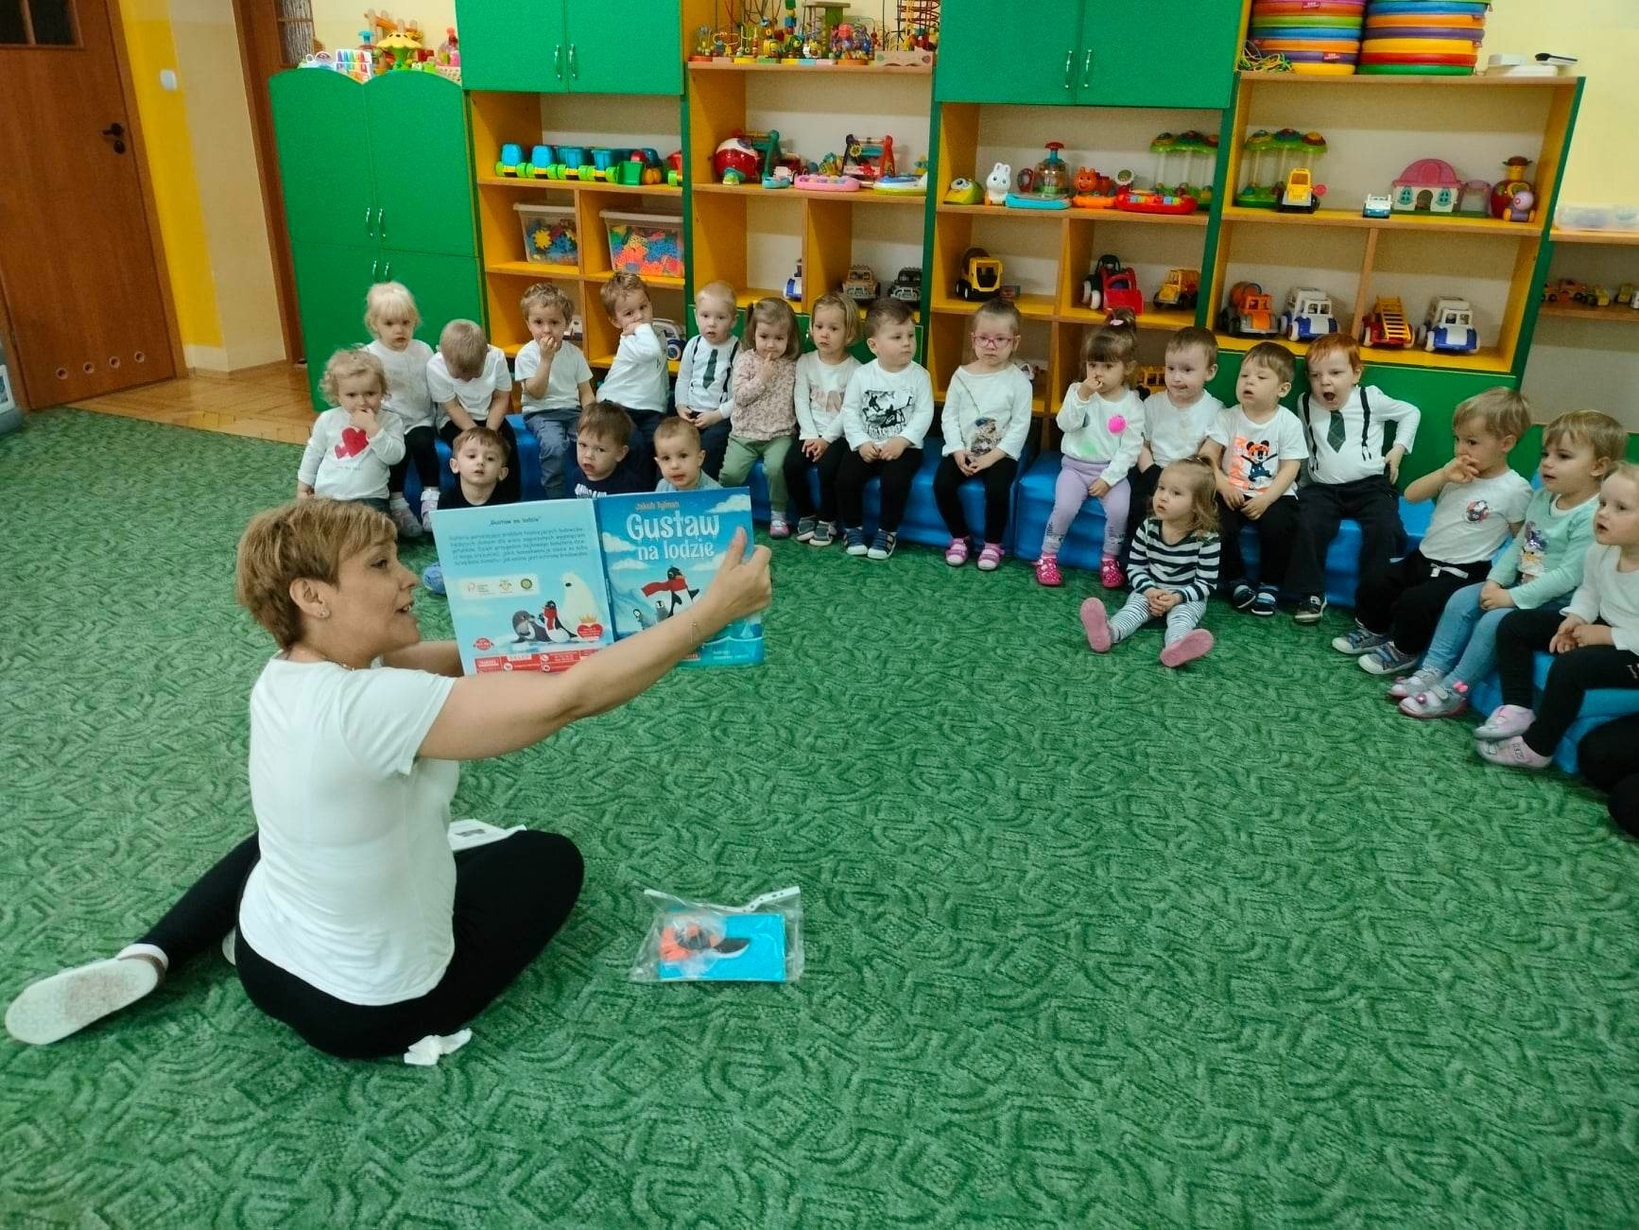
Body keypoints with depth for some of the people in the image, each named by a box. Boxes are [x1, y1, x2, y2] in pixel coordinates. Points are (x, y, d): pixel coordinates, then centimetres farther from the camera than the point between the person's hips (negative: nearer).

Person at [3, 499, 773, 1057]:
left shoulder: (288, 672, -10)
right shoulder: (371, 707, -35)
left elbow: (434, 659, -4)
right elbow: (566, 699, -38)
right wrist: (711, 611, -35)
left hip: (266, 961, 6)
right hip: (371, 1011, -6)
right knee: (551, 857, 14)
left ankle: (146, 961, 20)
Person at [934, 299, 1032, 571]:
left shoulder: (1018, 380, -5)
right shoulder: (962, 375, 2)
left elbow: (1020, 426, -8)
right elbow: (949, 416, 3)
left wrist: (993, 456, -16)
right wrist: (957, 450, -11)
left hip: (1001, 452, -3)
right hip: (963, 450, 3)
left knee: (997, 489, -28)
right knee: (942, 483, -20)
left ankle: (993, 543, -3)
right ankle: (959, 536, 4)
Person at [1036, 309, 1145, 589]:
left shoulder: (1132, 405, -5)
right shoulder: (1077, 391, -2)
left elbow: (1129, 449, -8)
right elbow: (1065, 424, -17)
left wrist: (1108, 479, -16)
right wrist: (1082, 395, -27)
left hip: (1111, 470, 0)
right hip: (1076, 466, 0)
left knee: (1120, 509, -24)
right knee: (1065, 506, -24)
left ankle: (1110, 560, -1)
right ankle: (1047, 557, -4)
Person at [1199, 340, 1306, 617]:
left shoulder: (1288, 423, -4)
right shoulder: (1228, 417, 0)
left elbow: (1289, 468, -7)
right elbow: (1208, 454, -2)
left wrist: (1266, 499, -18)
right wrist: (1223, 484, -17)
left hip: (1273, 495, -2)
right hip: (1233, 492, 2)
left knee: (1278, 527, -28)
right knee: (1219, 524, -25)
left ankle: (1270, 584, -4)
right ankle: (1236, 579, -1)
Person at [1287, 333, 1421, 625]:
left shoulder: (1371, 399, 3)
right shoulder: (1306, 404, 9)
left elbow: (1410, 412, 17)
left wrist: (1399, 448, 9)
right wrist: (1306, 473, 13)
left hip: (1369, 484, -1)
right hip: (1323, 487, 1)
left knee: (1383, 529, -27)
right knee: (1309, 525, -28)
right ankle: (1311, 595, -14)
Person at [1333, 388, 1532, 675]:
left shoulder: (1515, 490, -14)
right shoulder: (1457, 472, 2)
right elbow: (1411, 495, -2)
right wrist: (1444, 475, -17)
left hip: (1461, 573, -6)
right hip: (1423, 557, 7)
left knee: (1414, 602, -25)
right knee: (1372, 586, 1)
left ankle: (1403, 651, 0)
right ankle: (1373, 631, 25)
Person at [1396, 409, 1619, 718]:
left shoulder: (1592, 517, -22)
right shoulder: (1541, 498, 4)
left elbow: (1569, 575, -25)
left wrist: (1512, 597, -23)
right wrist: (1495, 581, -4)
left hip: (1555, 603, -9)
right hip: (1521, 586, 9)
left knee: (1494, 621, -24)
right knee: (1461, 600, -2)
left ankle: (1454, 691, -14)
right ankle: (1433, 670, 0)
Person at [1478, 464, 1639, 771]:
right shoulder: (1598, 553, -7)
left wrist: (1608, 636, -23)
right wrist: (1577, 618, -8)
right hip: (1602, 627, 9)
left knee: (1570, 667, -32)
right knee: (1514, 625, 2)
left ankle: (1537, 748, -13)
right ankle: (1517, 708, 0)